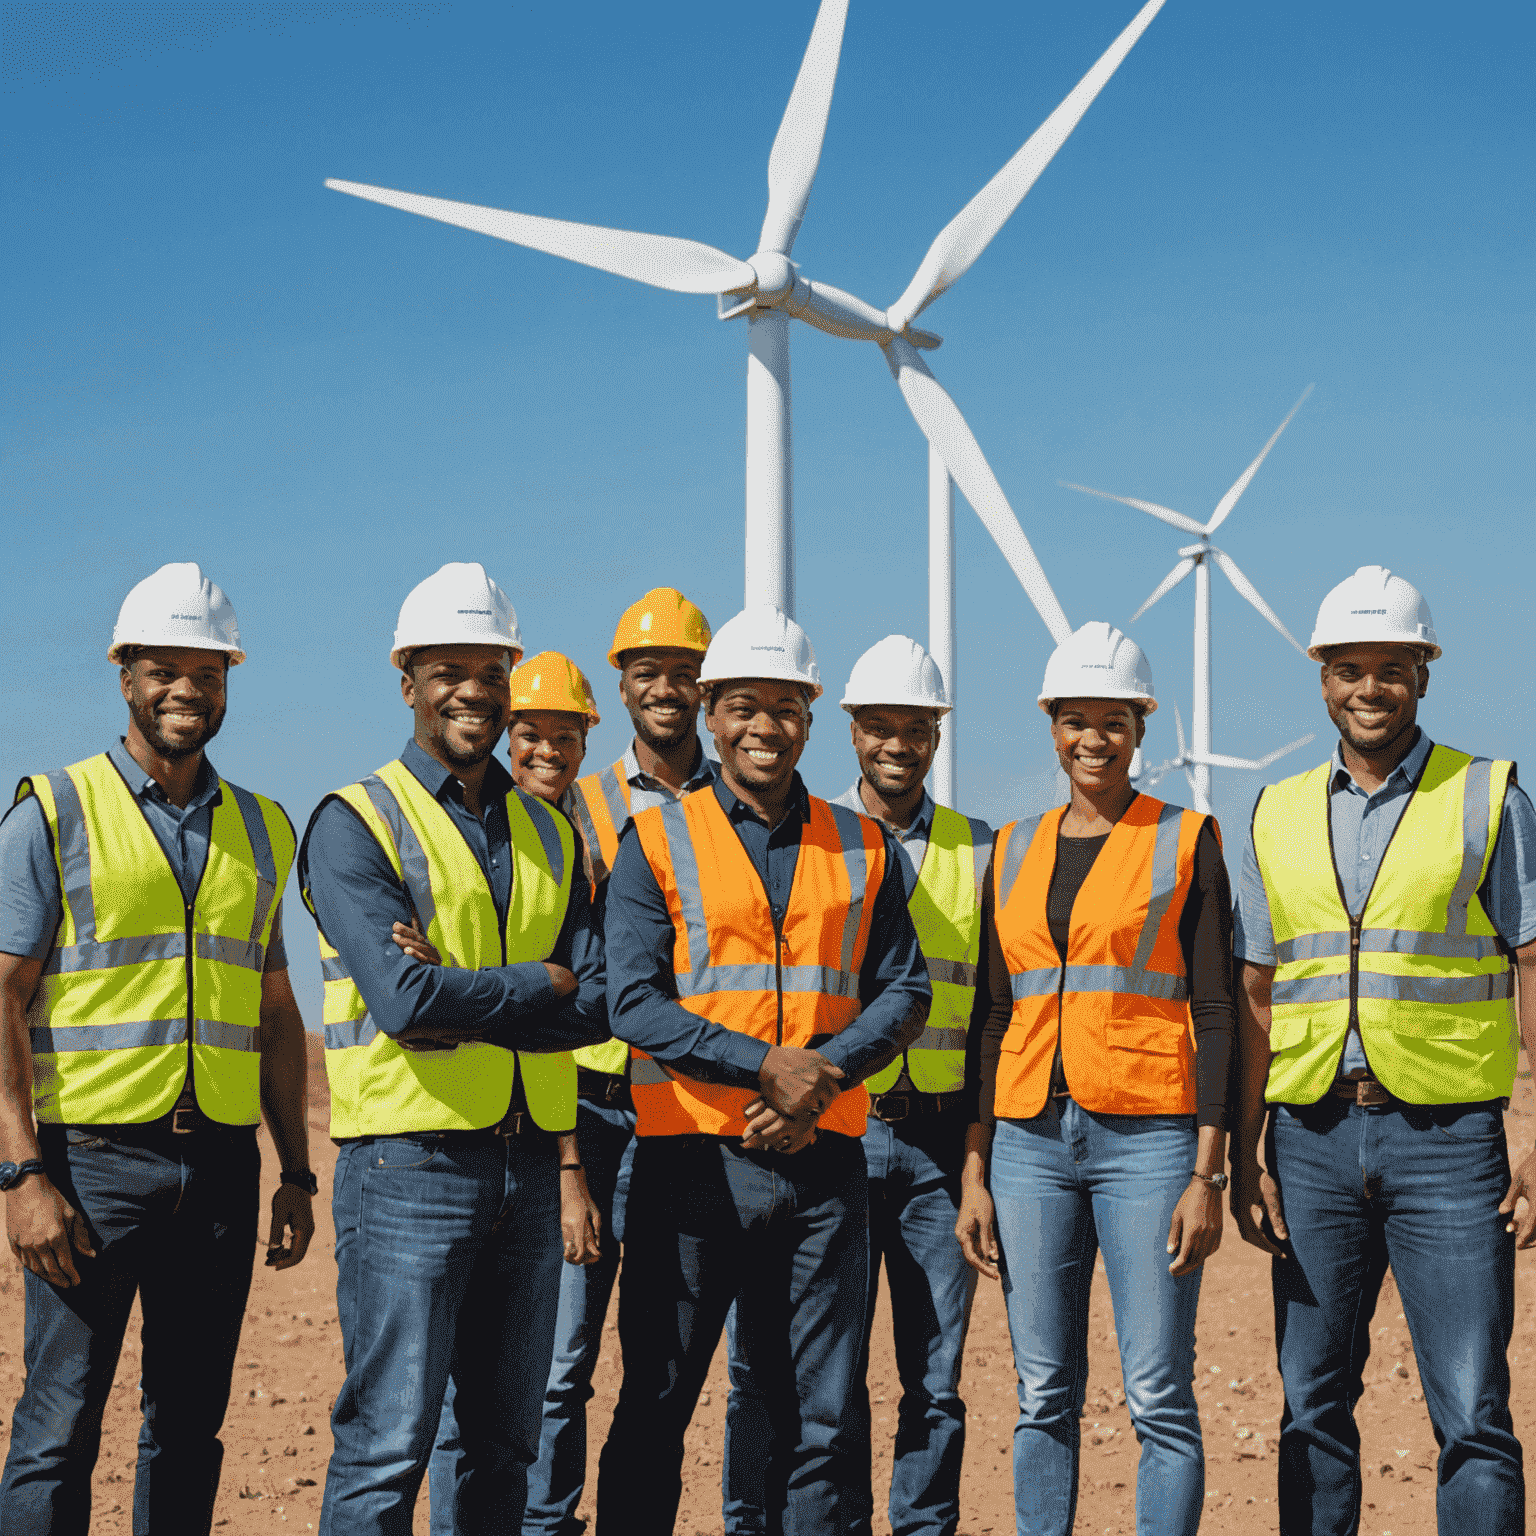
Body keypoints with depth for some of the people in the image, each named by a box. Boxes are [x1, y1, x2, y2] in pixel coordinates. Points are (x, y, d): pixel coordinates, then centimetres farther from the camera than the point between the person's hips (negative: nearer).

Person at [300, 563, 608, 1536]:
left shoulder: (550, 835, 14)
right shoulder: (354, 824, -4)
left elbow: (598, 1007, 2)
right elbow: (404, 995, -18)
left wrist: (465, 1005, -12)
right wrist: (543, 983, -7)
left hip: (529, 1165, 6)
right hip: (411, 1162, -6)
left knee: (507, 1444, 12)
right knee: (388, 1446, -6)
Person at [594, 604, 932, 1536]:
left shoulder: (862, 848, 10)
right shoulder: (656, 844, 2)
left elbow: (905, 993, 7)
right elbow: (635, 1003, -7)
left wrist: (825, 1073, -11)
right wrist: (765, 1065, -18)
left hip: (823, 1157, 3)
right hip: (693, 1157, -2)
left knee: (818, 1419, 6)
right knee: (654, 1410, 4)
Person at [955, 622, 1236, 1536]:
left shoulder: (1186, 840, 2)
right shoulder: (1014, 850, 13)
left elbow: (1215, 1013, -2)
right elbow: (992, 1016, 13)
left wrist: (1208, 1175, -9)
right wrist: (975, 1173, 7)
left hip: (1148, 1137, -4)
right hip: (1031, 1142, 4)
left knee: (1159, 1398, -3)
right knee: (1045, 1396, 7)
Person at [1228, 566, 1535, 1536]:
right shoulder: (1279, 815, 12)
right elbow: (1256, 1000, 13)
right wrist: (1243, 1157, 6)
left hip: (1446, 1137, -3)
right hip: (1313, 1138, 3)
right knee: (1313, 1405, 8)